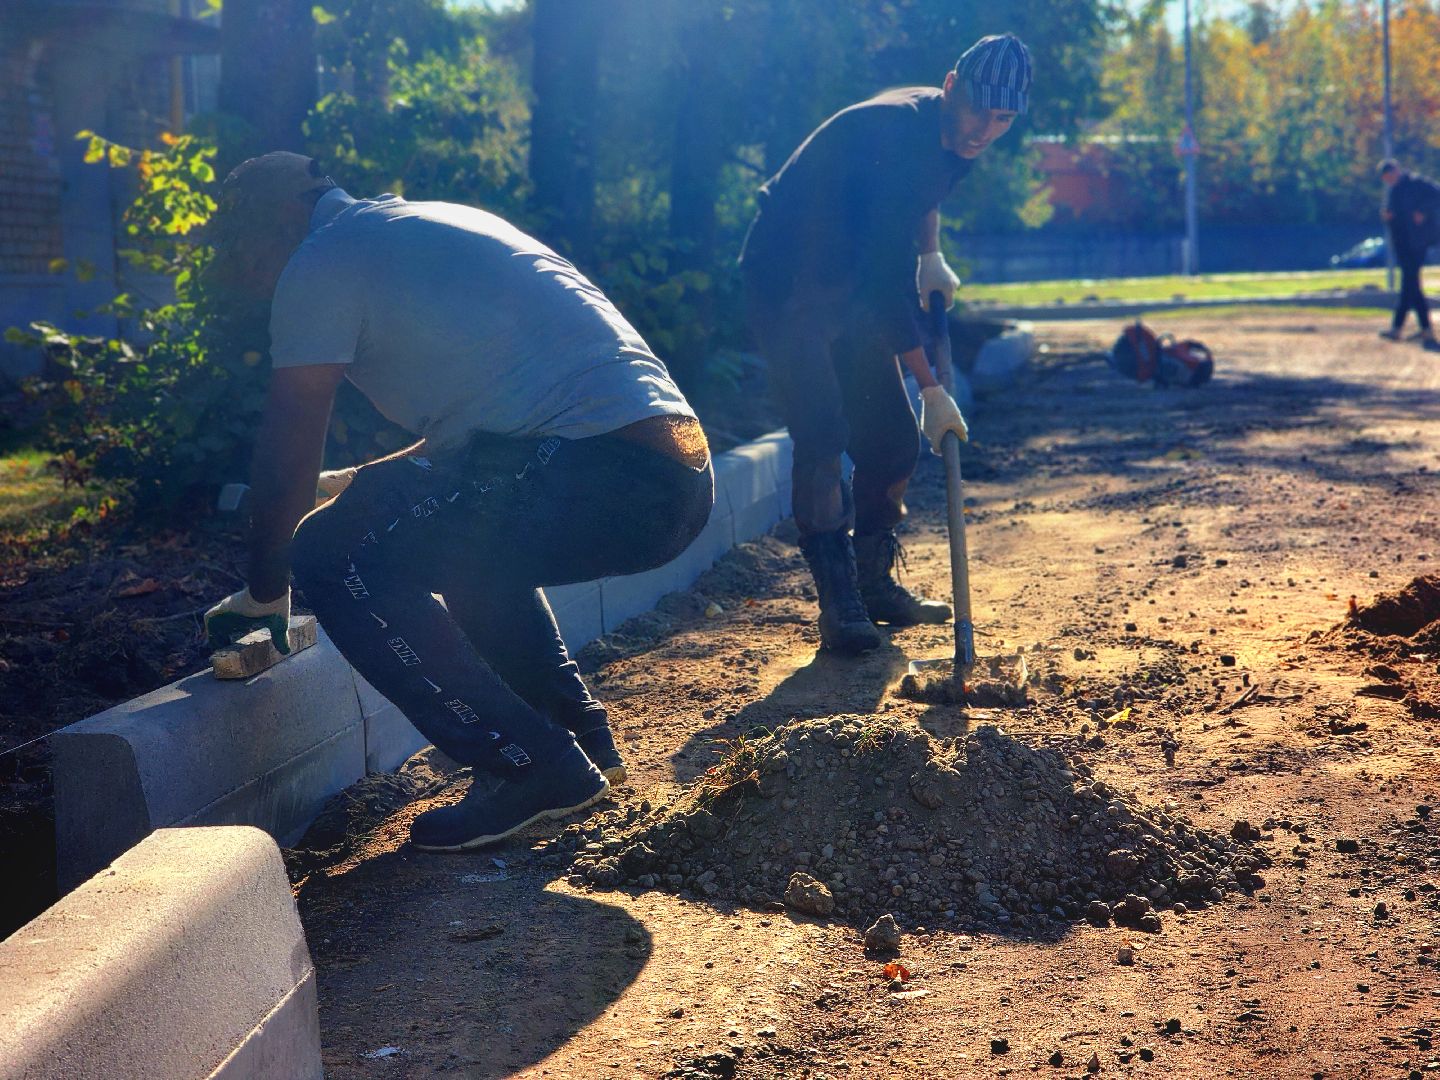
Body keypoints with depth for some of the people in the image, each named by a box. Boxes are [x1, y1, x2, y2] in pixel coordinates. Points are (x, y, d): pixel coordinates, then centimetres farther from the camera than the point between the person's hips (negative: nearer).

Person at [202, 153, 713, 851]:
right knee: (462, 530, 33)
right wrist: (357, 482, 43)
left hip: (600, 472, -10)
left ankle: (531, 769, -2)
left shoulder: (318, 264, 2)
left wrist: (263, 594, 18)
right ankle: (579, 733, 27)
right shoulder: (428, 224, 29)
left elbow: (287, 460, 3)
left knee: (335, 558, -4)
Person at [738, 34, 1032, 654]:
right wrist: (931, 387, -31)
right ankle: (838, 605, -17)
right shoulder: (894, 133, -30)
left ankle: (873, 583, 22)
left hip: (854, 291, 8)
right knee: (822, 437, -21)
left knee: (894, 441, 7)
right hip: (789, 284, -8)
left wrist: (931, 257, 7)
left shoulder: (952, 137, -4)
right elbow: (889, 283, -33)